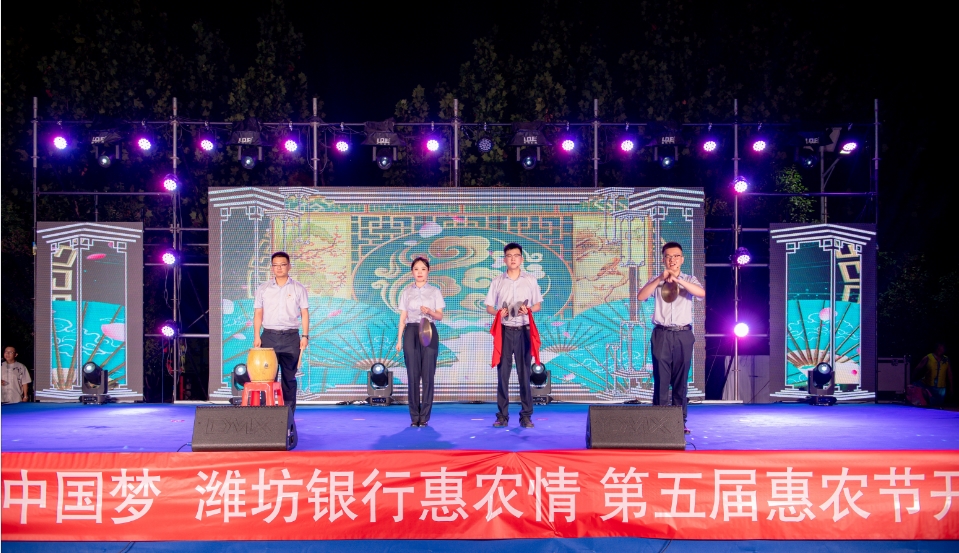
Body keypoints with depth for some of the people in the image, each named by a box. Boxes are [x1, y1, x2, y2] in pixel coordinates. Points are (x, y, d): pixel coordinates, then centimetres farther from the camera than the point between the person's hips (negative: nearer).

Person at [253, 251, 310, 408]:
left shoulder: (298, 288, 6)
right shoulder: (263, 289, 9)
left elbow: (304, 313, 5)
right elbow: (258, 313, 7)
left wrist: (305, 336, -3)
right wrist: (256, 336, -1)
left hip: (291, 337, -1)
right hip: (269, 336, 1)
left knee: (289, 376, 3)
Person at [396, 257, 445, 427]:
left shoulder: (435, 291, 6)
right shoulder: (406, 292, 9)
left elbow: (440, 316, 4)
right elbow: (403, 317, 9)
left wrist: (430, 312, -17)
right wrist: (399, 339, 3)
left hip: (429, 332, -1)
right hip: (411, 332, 1)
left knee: (428, 375, -3)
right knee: (413, 375, -1)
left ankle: (424, 417, 3)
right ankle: (414, 417, 4)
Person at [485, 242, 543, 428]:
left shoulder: (530, 280, 6)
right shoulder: (497, 281, 7)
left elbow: (538, 305, 9)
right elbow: (489, 307, 9)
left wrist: (529, 309, -13)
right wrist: (498, 312, -13)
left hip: (524, 330, -1)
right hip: (504, 330, 1)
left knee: (524, 373, 1)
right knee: (502, 372, 0)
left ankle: (526, 415, 6)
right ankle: (502, 415, 6)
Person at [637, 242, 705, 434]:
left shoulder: (689, 280, 9)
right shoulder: (656, 280, 9)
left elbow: (702, 293, -12)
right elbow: (641, 296, -8)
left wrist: (678, 280, -21)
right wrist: (660, 279, -18)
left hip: (683, 335, 0)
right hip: (662, 334, 0)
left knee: (681, 380, 4)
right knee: (661, 379, -1)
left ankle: (680, 421, 11)